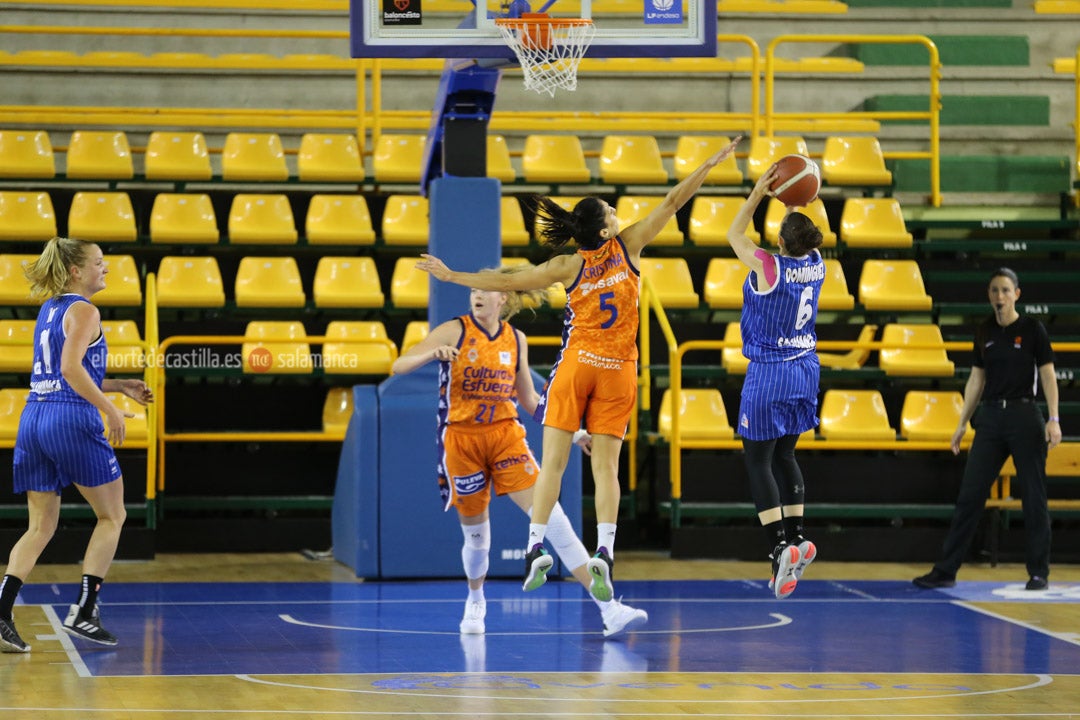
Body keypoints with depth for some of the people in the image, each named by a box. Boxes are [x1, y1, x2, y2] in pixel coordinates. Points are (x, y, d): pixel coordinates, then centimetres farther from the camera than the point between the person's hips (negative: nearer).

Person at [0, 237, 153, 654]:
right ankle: (83, 612, 1)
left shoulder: (48, 310, 19)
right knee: (112, 516, 8)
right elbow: (71, 368, -21)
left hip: (35, 417, 8)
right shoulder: (83, 311, -7)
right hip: (72, 420, -8)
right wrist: (109, 409, -18)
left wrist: (120, 386, 26)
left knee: (41, 527, 8)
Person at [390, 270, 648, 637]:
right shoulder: (454, 331, -4)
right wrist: (432, 353, -29)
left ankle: (608, 609, -19)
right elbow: (398, 366, -10)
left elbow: (530, 400, 18)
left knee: (552, 517, -13)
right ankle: (475, 601, 40)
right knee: (476, 535, 6)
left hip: (505, 436, 2)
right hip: (461, 439, -2)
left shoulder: (516, 339, 7)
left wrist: (573, 431, 13)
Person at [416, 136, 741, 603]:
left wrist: (451, 276, 2)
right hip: (617, 370, 1)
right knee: (606, 467, 0)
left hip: (576, 366, -1)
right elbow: (673, 201, 0)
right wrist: (711, 163, 7)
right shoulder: (628, 246, -4)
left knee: (553, 462, 0)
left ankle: (536, 550, -9)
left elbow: (506, 283, -6)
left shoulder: (567, 267, -6)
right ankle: (604, 553, -15)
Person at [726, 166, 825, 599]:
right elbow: (807, 238, 23)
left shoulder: (769, 268, -18)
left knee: (758, 460, -2)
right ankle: (796, 537, 14)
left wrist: (759, 192, 0)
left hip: (769, 375, -7)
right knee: (784, 454, 19)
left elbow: (734, 234, 0)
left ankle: (779, 546, -15)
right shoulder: (815, 264, -2)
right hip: (805, 370, 7)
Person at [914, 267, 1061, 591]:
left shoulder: (1032, 328, -4)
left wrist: (1054, 420, -13)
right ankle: (946, 571, 2)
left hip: (1024, 416, -4)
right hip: (990, 418, 4)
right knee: (969, 494, 1)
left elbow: (1048, 376, -5)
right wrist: (962, 424, 14)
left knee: (1033, 497, 0)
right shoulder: (984, 332, 9)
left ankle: (1039, 573, 10)